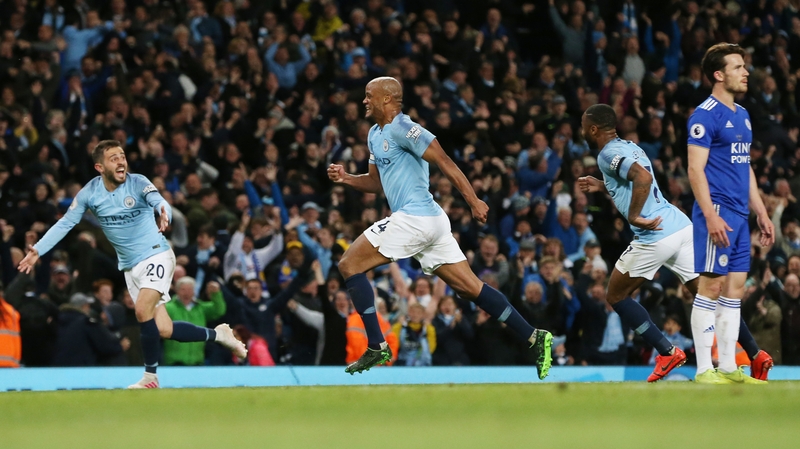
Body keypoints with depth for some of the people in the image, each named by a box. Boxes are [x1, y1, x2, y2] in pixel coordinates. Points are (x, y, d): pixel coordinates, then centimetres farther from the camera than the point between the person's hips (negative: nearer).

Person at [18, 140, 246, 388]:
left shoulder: (138, 183, -14)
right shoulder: (89, 193, -4)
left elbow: (159, 202, -32)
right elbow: (65, 223, 1)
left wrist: (165, 214, -56)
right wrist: (38, 250, -9)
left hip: (156, 255, -4)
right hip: (131, 266, 4)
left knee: (143, 311, -24)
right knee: (163, 330, -1)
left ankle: (150, 376, -9)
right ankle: (216, 334, 21)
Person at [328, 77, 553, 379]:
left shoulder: (401, 128, -11)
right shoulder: (376, 134, 19)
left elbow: (443, 161, -16)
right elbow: (376, 182, 28)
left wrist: (473, 201, -21)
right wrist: (346, 179, 9)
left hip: (413, 218, -10)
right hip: (430, 220, 10)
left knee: (349, 265, -5)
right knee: (471, 288, 6)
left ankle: (376, 347, -7)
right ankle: (534, 337, 2)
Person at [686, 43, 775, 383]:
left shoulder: (742, 115, 17)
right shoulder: (705, 115, -10)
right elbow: (696, 169, -15)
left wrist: (761, 212, 19)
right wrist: (711, 217, -23)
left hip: (740, 215, 9)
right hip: (717, 213, -9)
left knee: (735, 288, 8)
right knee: (711, 286, -6)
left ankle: (729, 368, 12)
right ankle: (704, 370, -4)